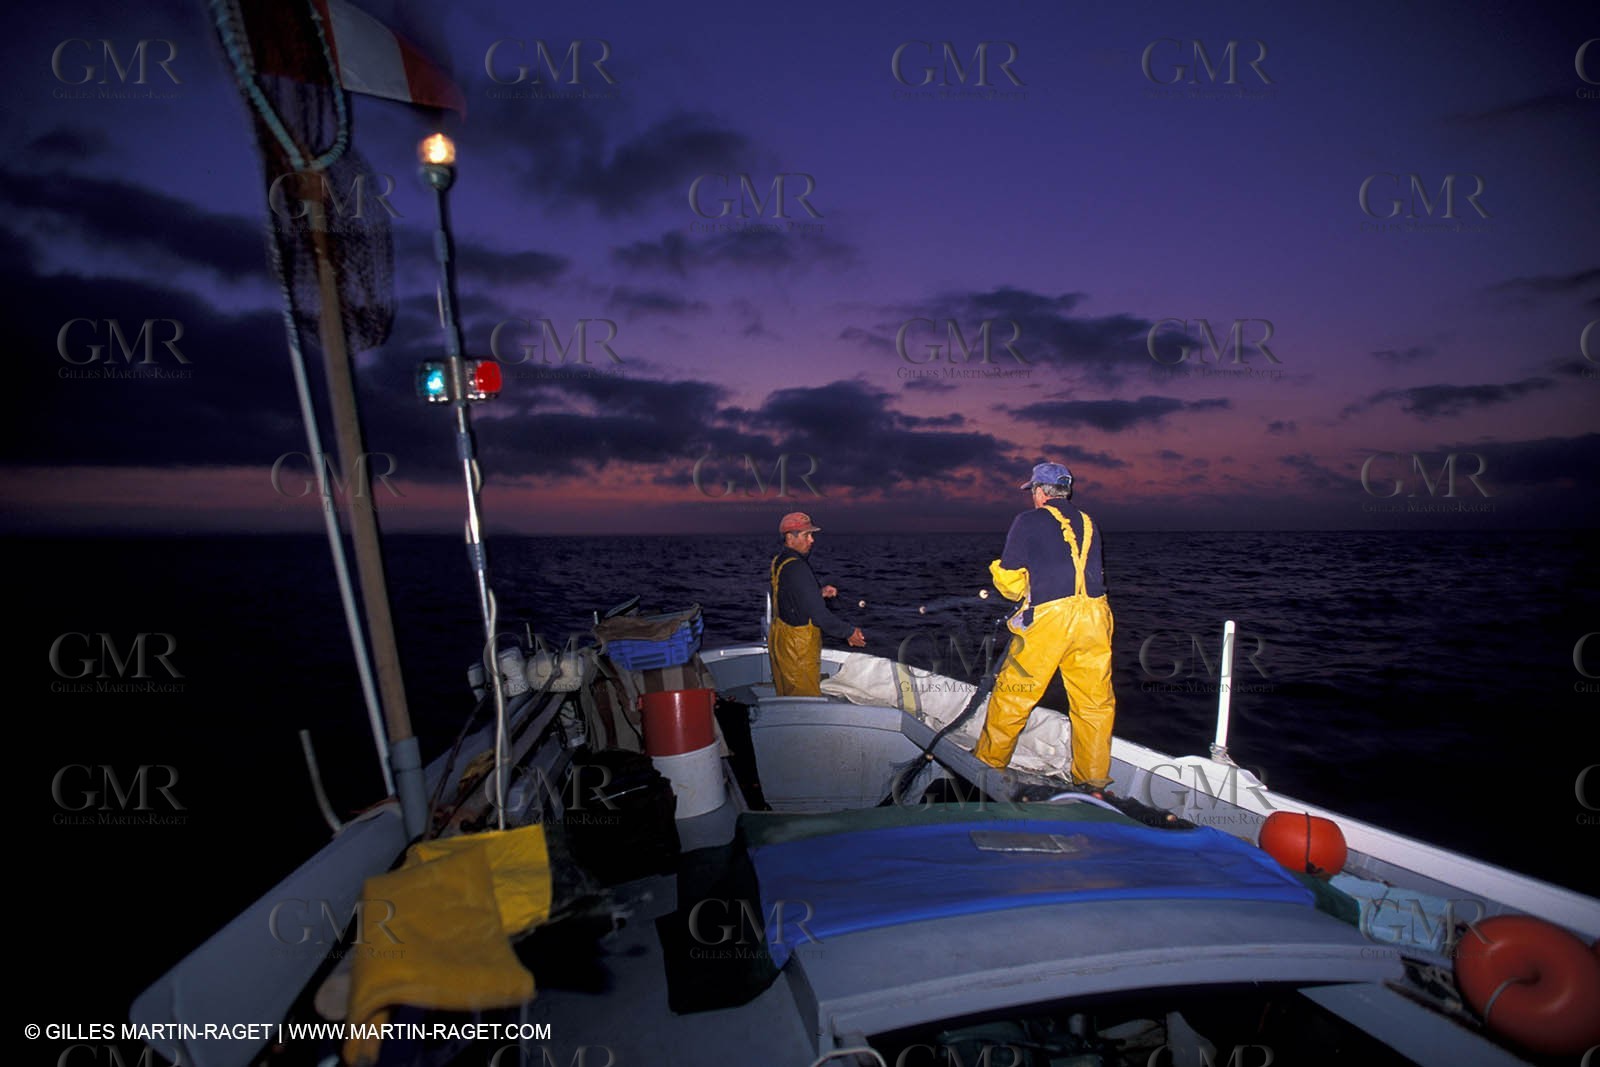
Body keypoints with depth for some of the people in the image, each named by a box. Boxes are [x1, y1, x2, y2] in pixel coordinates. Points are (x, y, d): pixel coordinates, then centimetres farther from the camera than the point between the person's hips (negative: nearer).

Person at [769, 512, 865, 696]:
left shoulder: (779, 562, 8)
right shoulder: (796, 568, -23)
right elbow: (818, 613, -24)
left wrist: (820, 592, 8)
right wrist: (849, 632, -14)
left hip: (780, 638, 10)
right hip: (798, 647, -10)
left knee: (787, 698, 19)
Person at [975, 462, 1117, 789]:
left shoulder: (1028, 521, 4)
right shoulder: (1087, 523, 19)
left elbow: (1009, 579, 3)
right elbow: (1093, 572, 20)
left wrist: (1020, 592, 24)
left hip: (1049, 615, -5)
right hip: (1094, 615, 5)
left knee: (1013, 694, 8)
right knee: (1094, 701, 11)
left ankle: (988, 763, 20)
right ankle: (1094, 780, 18)